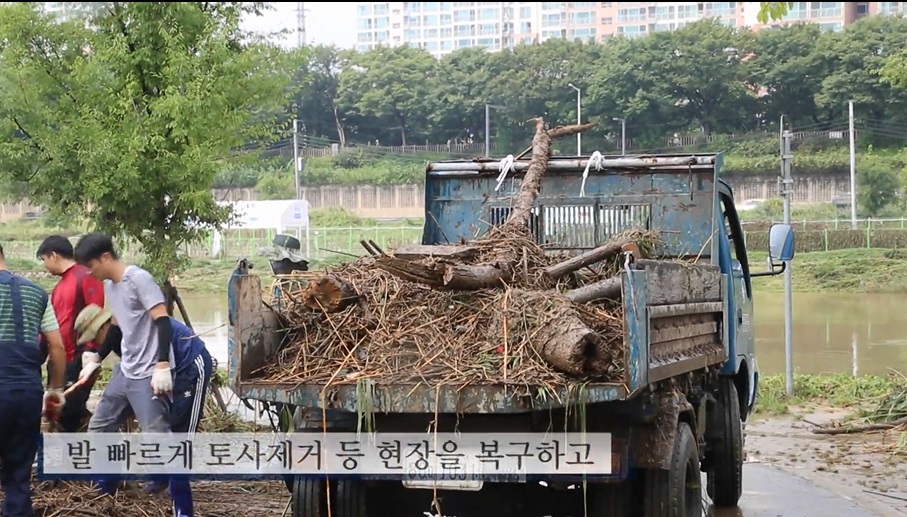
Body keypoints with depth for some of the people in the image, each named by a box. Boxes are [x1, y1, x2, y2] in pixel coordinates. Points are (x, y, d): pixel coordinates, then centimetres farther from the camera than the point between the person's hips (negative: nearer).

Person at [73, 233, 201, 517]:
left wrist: (163, 366, -27)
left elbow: (163, 322, -21)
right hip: (124, 370, 10)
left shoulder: (139, 279, -15)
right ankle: (105, 492, 31)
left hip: (148, 374, -10)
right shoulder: (109, 285, 12)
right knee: (98, 429, 15)